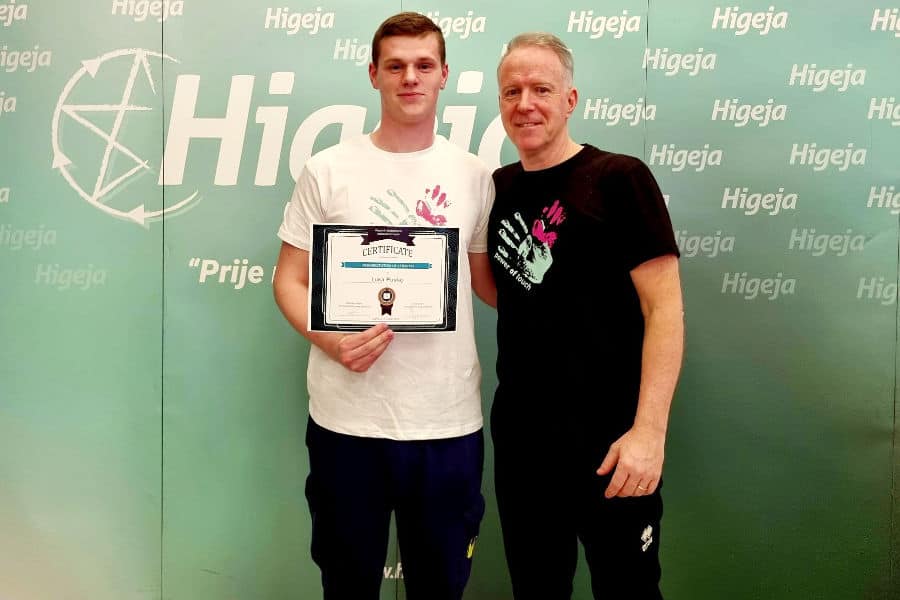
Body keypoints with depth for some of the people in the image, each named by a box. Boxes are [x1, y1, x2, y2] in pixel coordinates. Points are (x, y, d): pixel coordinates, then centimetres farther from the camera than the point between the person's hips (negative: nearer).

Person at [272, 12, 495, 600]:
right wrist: (327, 337, -16)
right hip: (347, 419, -1)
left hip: (450, 420, 1)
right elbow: (290, 278, 2)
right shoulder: (328, 171, 0)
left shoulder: (474, 175, 5)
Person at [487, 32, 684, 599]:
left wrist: (649, 428, -21)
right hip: (519, 437, 5)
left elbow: (664, 308, -14)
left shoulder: (619, 178, -9)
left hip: (609, 440, -5)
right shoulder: (498, 188, 7)